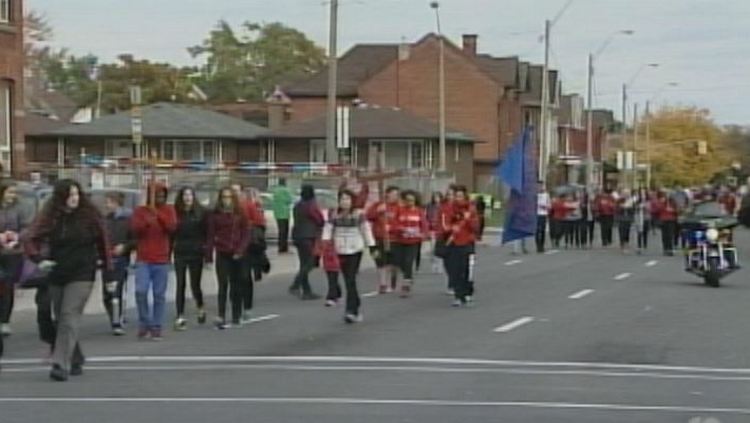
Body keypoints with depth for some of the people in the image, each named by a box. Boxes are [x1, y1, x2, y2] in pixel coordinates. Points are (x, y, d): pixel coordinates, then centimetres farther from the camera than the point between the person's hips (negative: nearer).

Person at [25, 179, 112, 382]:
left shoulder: (90, 215, -5)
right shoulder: (49, 217, -1)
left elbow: (102, 243, 2)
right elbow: (32, 240, -3)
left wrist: (108, 270, 5)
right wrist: (39, 259, -20)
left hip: (82, 275, -4)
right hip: (57, 274, 4)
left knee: (70, 316, -15)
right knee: (61, 318, 11)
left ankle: (61, 365, -20)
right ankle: (75, 360, 27)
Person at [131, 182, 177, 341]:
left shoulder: (168, 210, 7)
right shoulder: (140, 211, 6)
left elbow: (172, 226, -10)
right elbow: (135, 229, -7)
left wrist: (157, 214, -22)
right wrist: (146, 221, -25)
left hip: (161, 260, 1)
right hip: (143, 260, 0)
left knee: (159, 295, 1)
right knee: (141, 291, -13)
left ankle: (156, 327, 8)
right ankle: (144, 324, 4)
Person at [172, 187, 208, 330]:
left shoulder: (201, 213, 0)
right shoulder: (175, 212, 1)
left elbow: (207, 234, 0)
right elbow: (170, 234, 2)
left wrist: (207, 253, -8)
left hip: (196, 254, -1)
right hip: (180, 254, 1)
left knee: (195, 285, 4)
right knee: (180, 285, -1)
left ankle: (200, 308, 32)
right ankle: (180, 317, 2)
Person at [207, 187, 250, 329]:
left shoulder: (240, 214, 3)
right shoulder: (215, 215, 2)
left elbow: (246, 234, 2)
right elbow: (210, 236, 2)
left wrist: (240, 250, -12)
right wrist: (208, 257, -3)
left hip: (238, 255, 1)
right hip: (222, 254, -1)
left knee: (236, 286, 7)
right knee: (223, 285, -9)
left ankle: (236, 317, 17)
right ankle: (221, 317, -12)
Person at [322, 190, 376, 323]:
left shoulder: (358, 214, -2)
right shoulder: (334, 215, 5)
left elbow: (366, 230, 2)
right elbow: (328, 229, 3)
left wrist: (372, 247, 3)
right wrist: (325, 241, -13)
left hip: (355, 250, -4)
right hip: (341, 251, 4)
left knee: (351, 280, -13)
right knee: (347, 281, 9)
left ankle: (351, 311, -17)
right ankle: (356, 306, 23)